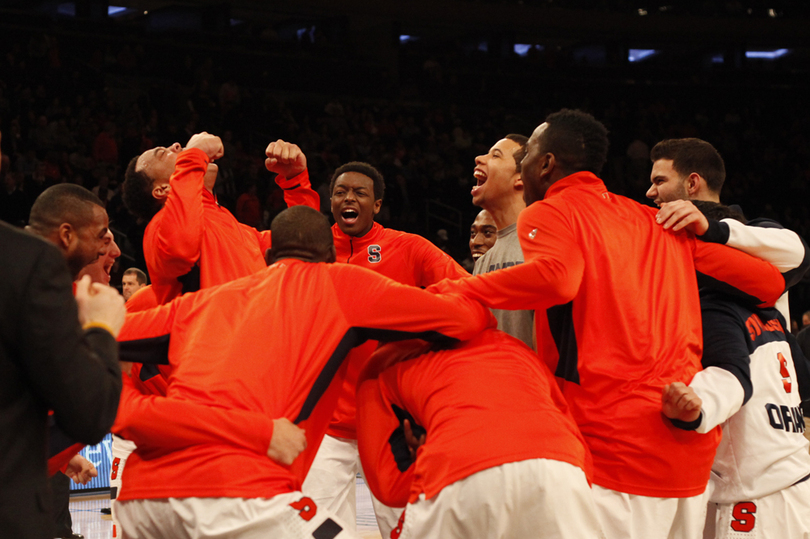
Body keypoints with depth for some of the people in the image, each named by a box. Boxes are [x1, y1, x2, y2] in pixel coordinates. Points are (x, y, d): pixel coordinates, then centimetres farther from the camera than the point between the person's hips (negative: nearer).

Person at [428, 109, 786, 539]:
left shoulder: (547, 213, 2)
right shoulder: (657, 223, 18)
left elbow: (554, 278, -21)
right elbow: (768, 281, 15)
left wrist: (447, 293, -12)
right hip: (693, 444, 7)